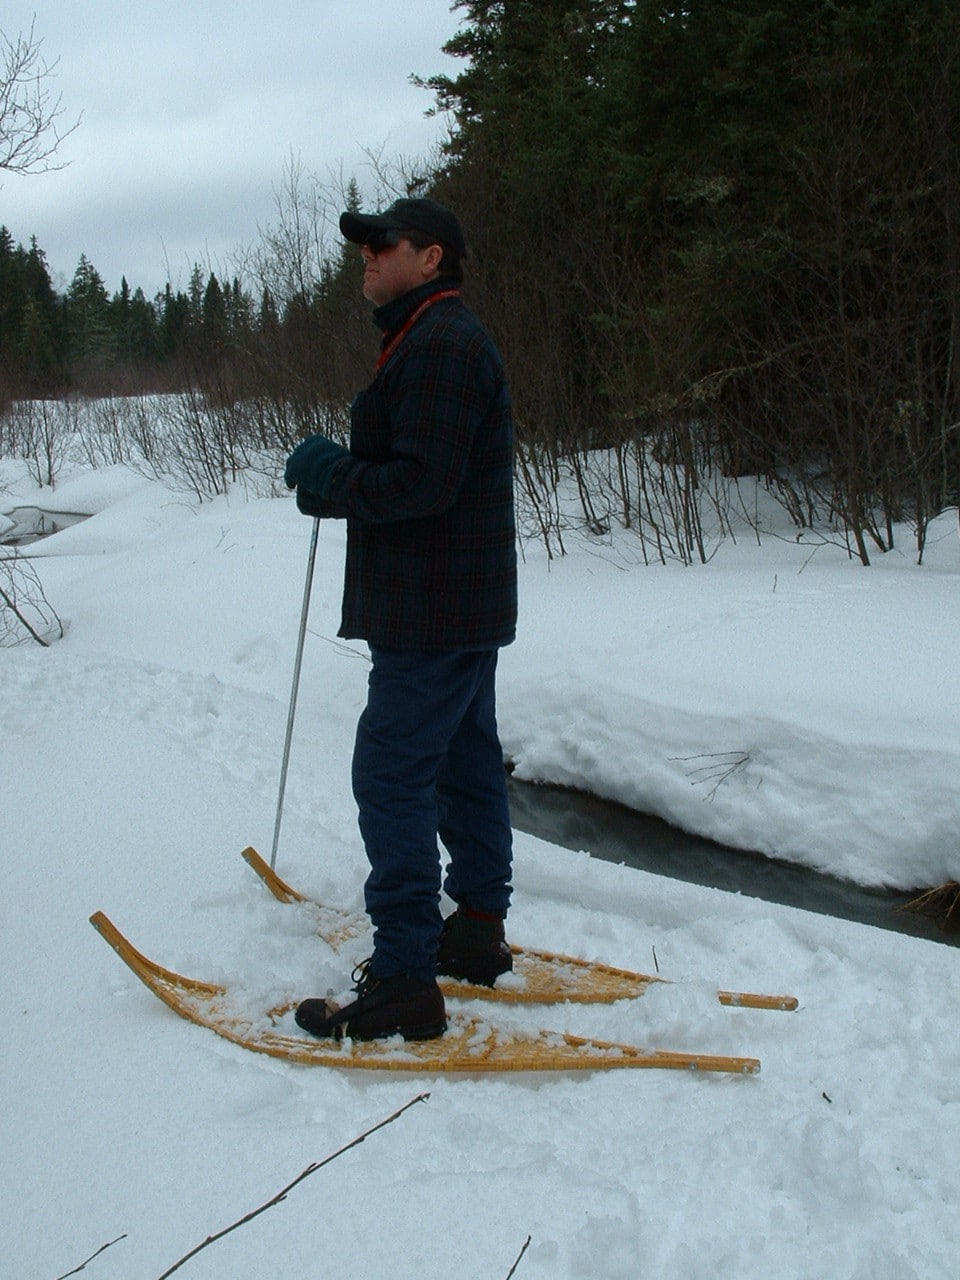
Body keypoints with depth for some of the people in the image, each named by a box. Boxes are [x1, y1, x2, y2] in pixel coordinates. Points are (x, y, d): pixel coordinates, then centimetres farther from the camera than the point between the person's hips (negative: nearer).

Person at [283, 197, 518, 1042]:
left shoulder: (438, 345, -18)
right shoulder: (437, 338, 18)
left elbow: (421, 481, -26)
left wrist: (328, 476, -12)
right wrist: (338, 472, 4)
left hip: (434, 615, -11)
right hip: (467, 605, 11)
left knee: (392, 778, -8)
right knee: (467, 765, 17)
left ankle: (405, 983, -4)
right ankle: (478, 932, 29)